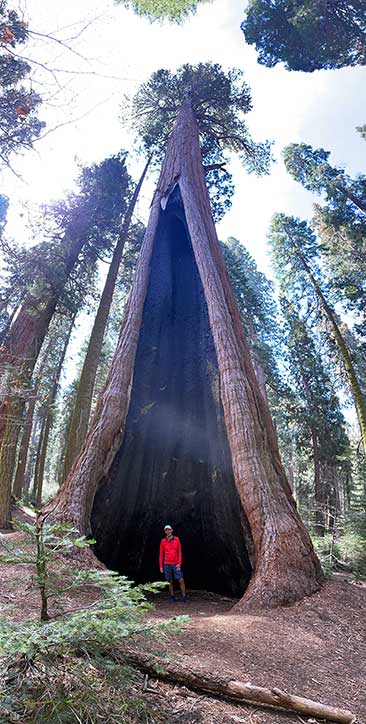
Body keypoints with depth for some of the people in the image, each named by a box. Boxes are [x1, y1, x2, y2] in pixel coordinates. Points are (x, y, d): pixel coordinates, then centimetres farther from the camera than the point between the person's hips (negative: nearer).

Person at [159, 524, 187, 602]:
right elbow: (161, 554, 6)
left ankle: (184, 597, 3)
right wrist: (161, 566, 3)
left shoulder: (176, 539, 1)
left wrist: (179, 563, -6)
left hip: (176, 564, -1)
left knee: (181, 580, -6)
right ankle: (172, 597, 18)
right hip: (167, 564, 1)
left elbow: (179, 552, 1)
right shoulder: (163, 541, 2)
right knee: (170, 582, 5)